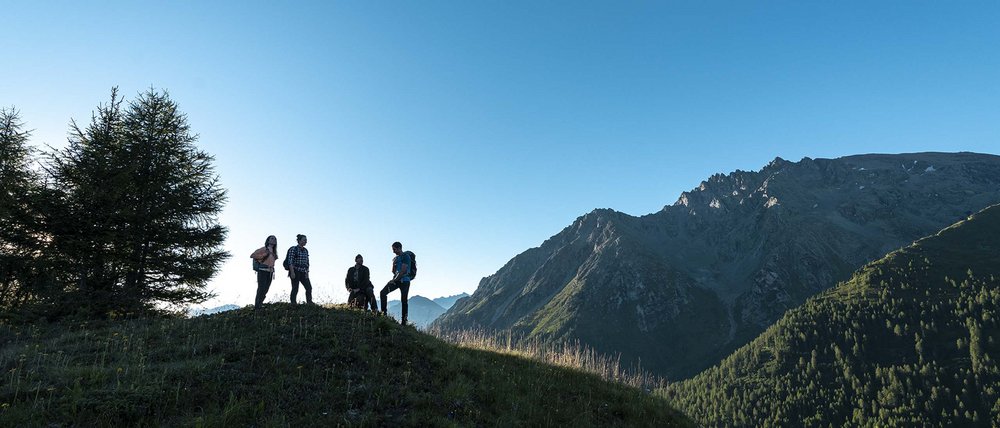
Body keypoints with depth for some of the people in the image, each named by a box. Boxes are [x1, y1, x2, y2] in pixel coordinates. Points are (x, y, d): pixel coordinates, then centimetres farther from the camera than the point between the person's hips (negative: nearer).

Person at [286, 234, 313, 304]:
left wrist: (307, 273, 9)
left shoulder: (306, 251, 14)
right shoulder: (293, 249, -6)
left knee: (309, 287, -4)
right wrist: (292, 272, -19)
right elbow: (290, 261, -12)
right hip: (295, 272, -6)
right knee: (295, 289, -4)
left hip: (303, 272, 6)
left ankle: (309, 303, -1)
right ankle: (293, 304, 2)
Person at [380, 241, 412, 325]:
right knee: (383, 293, -9)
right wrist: (394, 264, -2)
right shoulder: (395, 258, 16)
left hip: (404, 281, -7)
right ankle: (384, 312, -5)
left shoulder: (406, 257, -9)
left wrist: (395, 280, -14)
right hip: (396, 280, 7)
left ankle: (403, 320, -2)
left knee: (403, 301, -6)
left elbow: (403, 271, -16)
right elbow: (393, 271, 16)